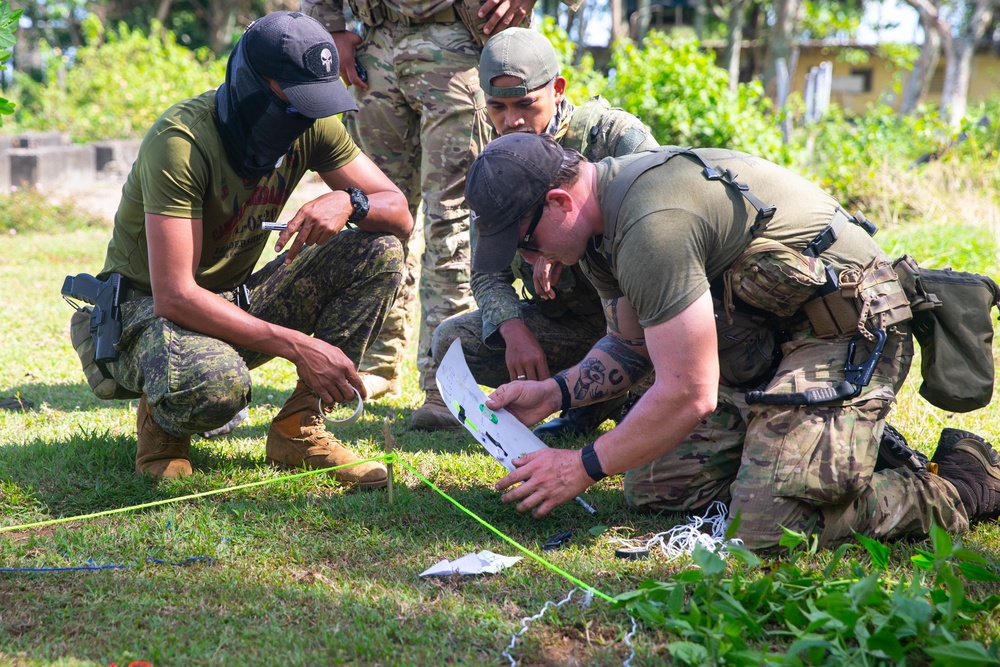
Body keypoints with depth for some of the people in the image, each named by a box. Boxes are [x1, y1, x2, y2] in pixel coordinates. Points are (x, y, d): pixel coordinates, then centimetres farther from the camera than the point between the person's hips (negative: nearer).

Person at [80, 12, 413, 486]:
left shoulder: (312, 126, -7)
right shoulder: (181, 141, -27)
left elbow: (400, 214, -4)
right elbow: (174, 295, -32)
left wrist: (349, 201, -29)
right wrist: (297, 346, -36)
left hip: (238, 302, 7)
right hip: (148, 309, -7)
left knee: (380, 252, -13)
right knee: (215, 384, -41)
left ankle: (298, 427, -9)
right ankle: (163, 417, -2)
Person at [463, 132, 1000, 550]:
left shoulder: (652, 226, -29)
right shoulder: (603, 214, 4)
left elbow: (688, 395, -27)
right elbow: (631, 346, 19)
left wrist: (583, 468, -16)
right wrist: (555, 392, 2)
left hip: (850, 328, -10)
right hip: (763, 335, 10)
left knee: (767, 526, -22)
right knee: (653, 488, 3)